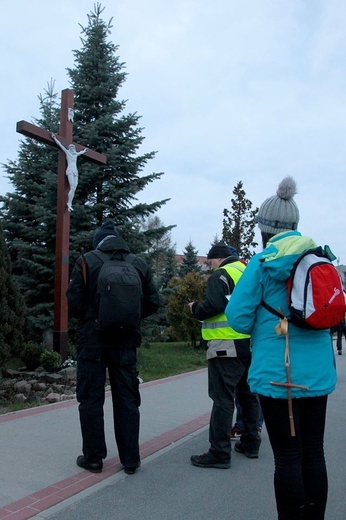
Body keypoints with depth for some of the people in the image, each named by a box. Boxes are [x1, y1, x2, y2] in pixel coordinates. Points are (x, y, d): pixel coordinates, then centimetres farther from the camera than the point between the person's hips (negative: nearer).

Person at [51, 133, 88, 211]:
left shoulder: (76, 154, 25)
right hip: (70, 171, -6)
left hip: (76, 172, 6)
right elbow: (60, 144, 10)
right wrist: (54, 138, 13)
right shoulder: (67, 152, 11)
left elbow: (81, 152, 47)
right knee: (72, 188, -18)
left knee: (74, 189, -4)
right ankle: (69, 203, -14)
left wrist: (85, 150, 62)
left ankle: (69, 204, -5)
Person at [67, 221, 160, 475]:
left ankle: (93, 458, 18)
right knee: (127, 401, 11)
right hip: (126, 343, 3)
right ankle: (130, 459, 18)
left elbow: (74, 304, -9)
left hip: (92, 341, -2)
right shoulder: (139, 264, 2)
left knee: (91, 400, 10)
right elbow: (153, 303, 1)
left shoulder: (86, 262, -6)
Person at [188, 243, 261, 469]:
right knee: (248, 394, 18)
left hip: (227, 346, -9)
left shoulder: (221, 275, -9)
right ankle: (251, 442, 28)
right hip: (250, 345, 9)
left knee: (223, 399, -5)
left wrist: (195, 307, -3)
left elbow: (213, 306, -21)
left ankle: (219, 452, -1)